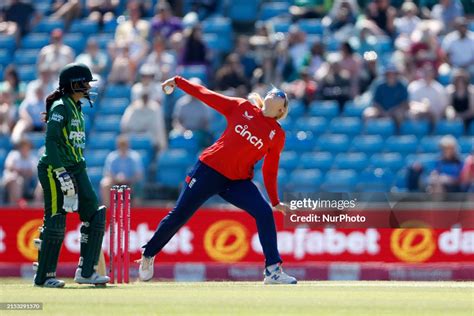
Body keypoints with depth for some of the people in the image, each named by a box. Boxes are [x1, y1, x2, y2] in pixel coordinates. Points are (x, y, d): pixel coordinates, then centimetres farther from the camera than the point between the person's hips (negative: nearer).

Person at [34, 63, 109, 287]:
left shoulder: (76, 107, 16)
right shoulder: (60, 107, -12)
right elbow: (51, 141, -19)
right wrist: (61, 173, -24)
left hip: (77, 169, 9)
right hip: (55, 169, -9)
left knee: (95, 216, 3)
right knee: (56, 222, -6)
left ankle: (86, 272, 5)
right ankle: (44, 276, 2)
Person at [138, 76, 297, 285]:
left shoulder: (277, 135, 6)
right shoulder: (242, 108, 3)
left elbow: (270, 171, 10)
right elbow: (207, 96, 7)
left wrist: (275, 202, 6)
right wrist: (178, 82, 7)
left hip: (238, 181, 1)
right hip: (209, 169, -1)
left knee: (264, 212, -19)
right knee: (180, 215, 1)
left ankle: (273, 270, -17)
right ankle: (148, 255, 20)